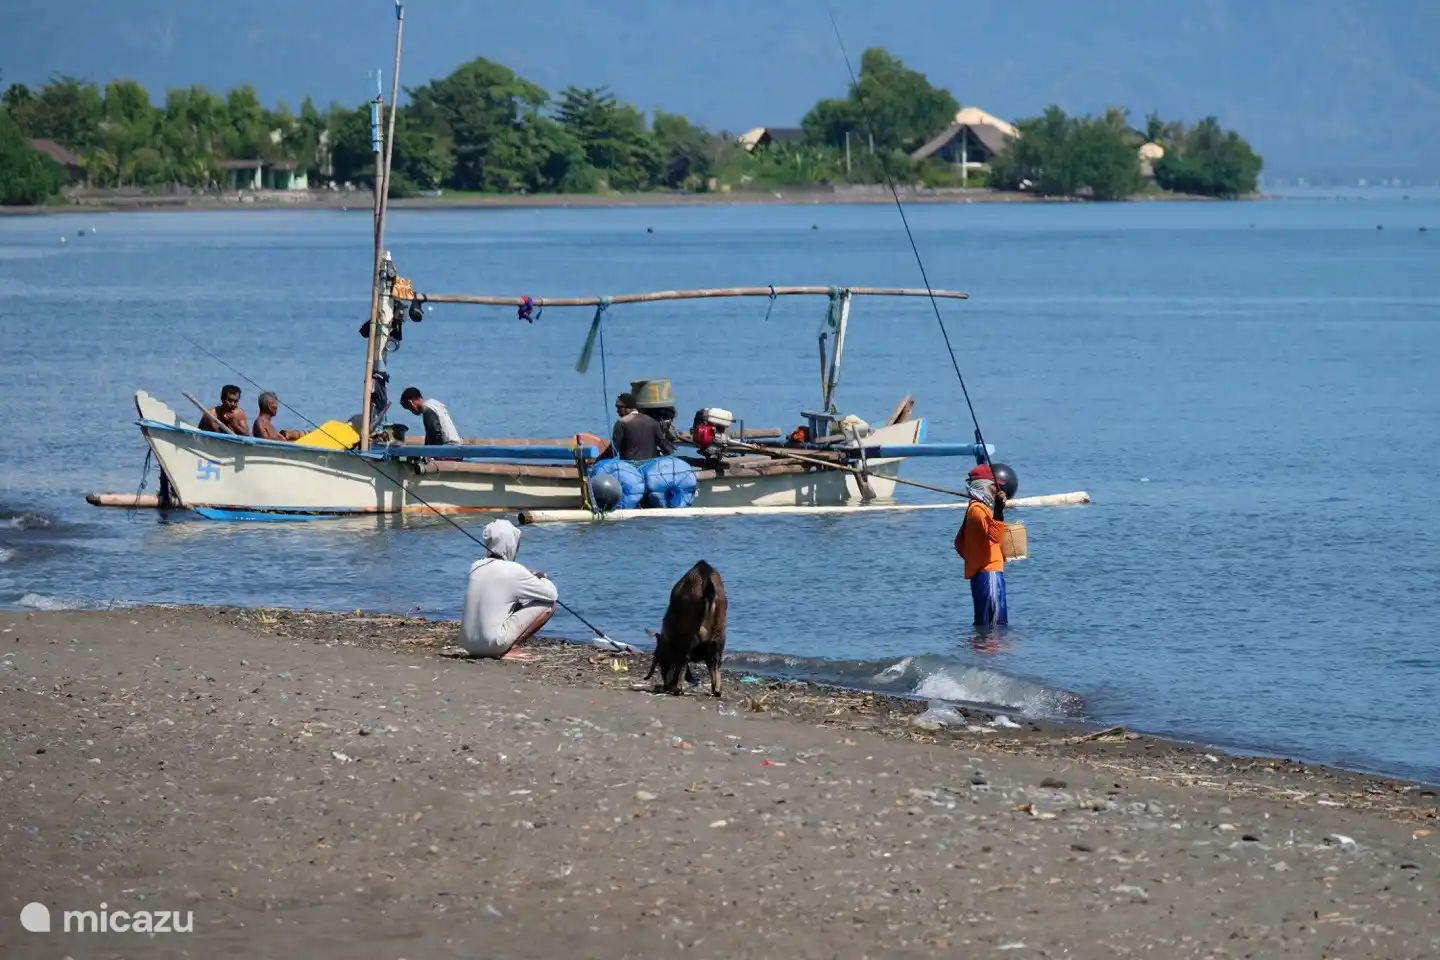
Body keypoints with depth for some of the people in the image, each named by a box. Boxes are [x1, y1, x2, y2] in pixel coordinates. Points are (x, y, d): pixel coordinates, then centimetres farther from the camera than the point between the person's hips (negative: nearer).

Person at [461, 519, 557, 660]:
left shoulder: (476, 567, 8)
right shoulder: (514, 570, -10)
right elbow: (552, 594, -3)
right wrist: (541, 579, 18)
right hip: (493, 644, -7)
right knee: (548, 605, 0)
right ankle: (509, 650, -6)